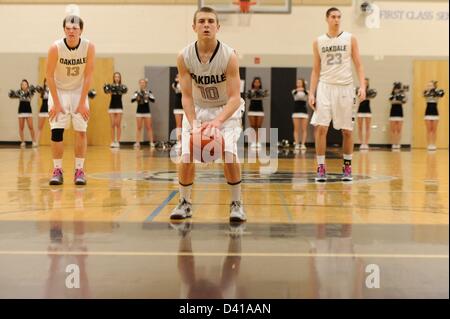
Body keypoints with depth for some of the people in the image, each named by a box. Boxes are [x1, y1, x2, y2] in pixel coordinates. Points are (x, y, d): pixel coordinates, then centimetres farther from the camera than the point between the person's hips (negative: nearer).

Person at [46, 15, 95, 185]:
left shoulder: (89, 47, -18)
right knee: (56, 131, -7)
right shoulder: (56, 47, -20)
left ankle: (79, 170, 4)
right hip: (59, 91, -1)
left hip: (79, 91, 1)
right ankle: (57, 170, 2)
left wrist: (82, 102, -14)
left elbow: (88, 76, -13)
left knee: (81, 131, -4)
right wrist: (56, 103, -15)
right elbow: (49, 75, -14)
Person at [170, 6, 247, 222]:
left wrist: (218, 121, -45)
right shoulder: (184, 57, -18)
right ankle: (185, 203, 12)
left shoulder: (229, 56, -25)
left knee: (229, 154, -20)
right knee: (186, 156, -9)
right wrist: (193, 123, -33)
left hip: (226, 109, -2)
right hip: (198, 109, 2)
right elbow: (187, 96, -16)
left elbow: (235, 98, -28)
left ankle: (236, 204, -1)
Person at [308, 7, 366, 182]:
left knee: (347, 130, 5)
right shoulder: (318, 42, 7)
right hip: (325, 87, 0)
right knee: (320, 127, -9)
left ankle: (347, 167, 18)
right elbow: (316, 70, 9)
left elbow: (358, 65, 2)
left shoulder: (350, 39, 3)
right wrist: (311, 93, 0)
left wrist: (362, 86, -11)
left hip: (345, 87, 0)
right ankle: (321, 168, -2)